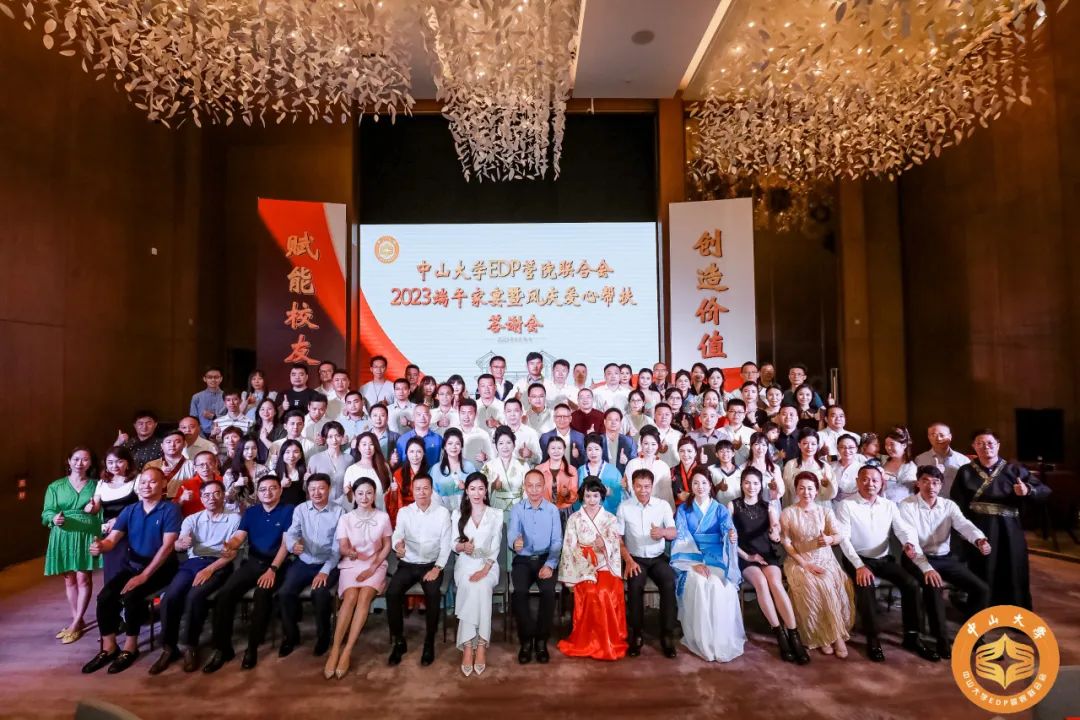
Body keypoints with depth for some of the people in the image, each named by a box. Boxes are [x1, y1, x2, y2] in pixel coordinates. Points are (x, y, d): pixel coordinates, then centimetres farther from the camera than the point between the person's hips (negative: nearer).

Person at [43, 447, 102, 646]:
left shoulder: (96, 485, 3)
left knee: (84, 578, -3)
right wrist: (54, 518, -20)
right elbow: (47, 512, 1)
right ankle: (78, 621, 22)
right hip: (64, 536, 2)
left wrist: (95, 510, -19)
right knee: (69, 579, 11)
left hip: (87, 536, -2)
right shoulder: (55, 486, 5)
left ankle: (76, 623, 8)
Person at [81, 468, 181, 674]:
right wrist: (101, 546, -27)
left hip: (160, 568, -5)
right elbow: (112, 539, -2)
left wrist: (144, 575, -22)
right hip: (131, 566, 6)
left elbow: (167, 546, -18)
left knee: (131, 596, -26)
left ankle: (130, 648, -6)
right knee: (104, 596, -15)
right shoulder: (129, 511, 7)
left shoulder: (170, 510, -11)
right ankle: (108, 648, 3)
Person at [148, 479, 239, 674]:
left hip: (218, 565, -4)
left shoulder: (234, 519, 4)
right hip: (192, 563, 4)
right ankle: (169, 648, -4)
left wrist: (209, 569, -18)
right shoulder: (192, 519, 17)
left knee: (195, 596, -30)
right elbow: (177, 545, 0)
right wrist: (182, 543, -25)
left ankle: (191, 647, -10)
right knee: (169, 597, -23)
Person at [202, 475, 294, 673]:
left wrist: (273, 569, -19)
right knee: (224, 594, -17)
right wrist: (229, 546, -25)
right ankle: (222, 647, -3)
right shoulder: (251, 512, 13)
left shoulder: (288, 511, -2)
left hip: (276, 564, -5)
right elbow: (239, 536, 0)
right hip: (252, 562, 5)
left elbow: (286, 543, -9)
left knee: (262, 594, -31)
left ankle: (253, 647, -13)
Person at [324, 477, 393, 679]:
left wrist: (372, 568, -9)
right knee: (350, 597, -27)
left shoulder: (383, 517, 1)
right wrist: (350, 552, -28)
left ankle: (347, 651, -24)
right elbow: (342, 547, -4)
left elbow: (387, 546, 3)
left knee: (364, 596, -27)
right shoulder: (345, 519, 3)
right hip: (350, 565, 0)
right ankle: (335, 649, -23)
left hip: (375, 565, 0)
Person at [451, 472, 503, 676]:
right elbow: (454, 545, 5)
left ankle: (474, 645, -26)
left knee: (481, 588, -32)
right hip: (465, 563, 1)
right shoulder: (458, 514, 8)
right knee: (471, 588, -31)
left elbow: (495, 547, -1)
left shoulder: (496, 514, 4)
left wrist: (484, 570, -16)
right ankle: (474, 645, -28)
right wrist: (463, 546, -19)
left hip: (488, 564, 0)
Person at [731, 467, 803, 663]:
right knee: (761, 583, -31)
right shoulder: (733, 506, 3)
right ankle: (780, 636, -23)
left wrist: (775, 534, -31)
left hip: (767, 553, 2)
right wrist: (746, 556, -10)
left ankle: (793, 636, -27)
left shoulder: (769, 507, 10)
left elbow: (776, 527, -7)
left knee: (775, 582, -30)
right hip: (745, 556, -1)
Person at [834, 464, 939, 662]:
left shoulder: (889, 505, 5)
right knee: (866, 586, -29)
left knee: (911, 583, -16)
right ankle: (872, 639, -12)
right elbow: (843, 538, -14)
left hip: (883, 558, 5)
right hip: (857, 559, -4)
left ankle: (911, 636, 1)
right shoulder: (845, 506, -9)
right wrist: (859, 566, -25)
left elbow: (905, 531, -3)